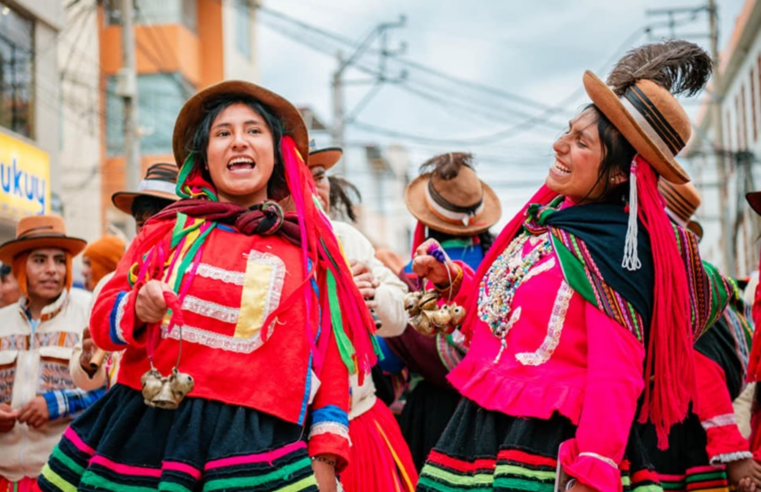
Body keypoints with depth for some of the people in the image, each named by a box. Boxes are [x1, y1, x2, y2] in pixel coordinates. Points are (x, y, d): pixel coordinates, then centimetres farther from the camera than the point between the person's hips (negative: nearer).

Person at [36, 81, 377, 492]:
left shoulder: (309, 247, 7)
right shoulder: (171, 229, 9)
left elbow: (331, 357, 7)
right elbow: (103, 318, 9)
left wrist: (325, 458, -1)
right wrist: (137, 308, -14)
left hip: (256, 453, -1)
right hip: (145, 432, 2)